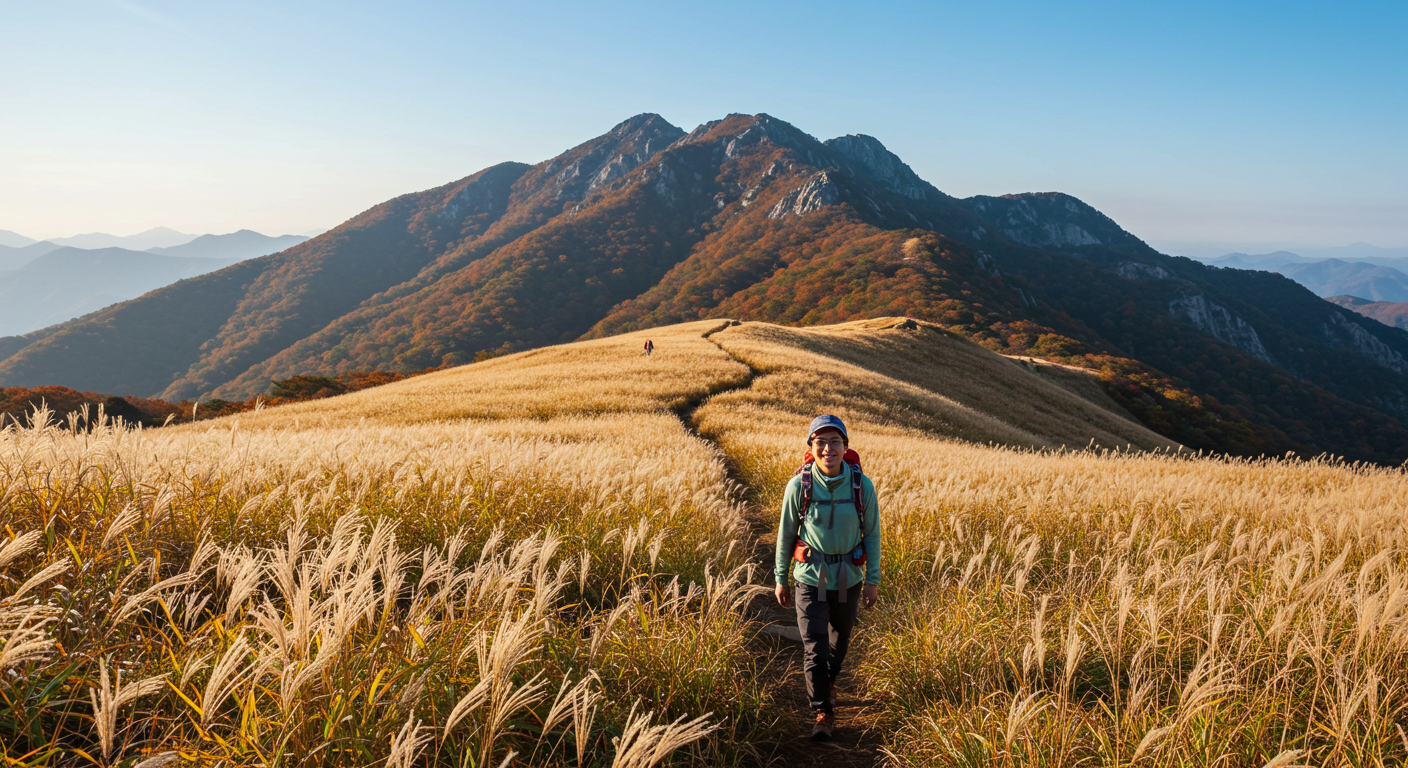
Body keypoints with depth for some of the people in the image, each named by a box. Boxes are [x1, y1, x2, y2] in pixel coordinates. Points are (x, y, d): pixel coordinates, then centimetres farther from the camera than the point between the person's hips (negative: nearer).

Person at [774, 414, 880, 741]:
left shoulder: (862, 485, -13)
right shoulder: (799, 485, -15)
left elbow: (871, 533, -1)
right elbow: (786, 533, -3)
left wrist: (873, 579, 1)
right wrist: (781, 579, 3)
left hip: (848, 579, 2)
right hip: (810, 577, -2)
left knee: (840, 638, 21)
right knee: (814, 647, -7)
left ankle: (829, 679, 50)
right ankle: (823, 712, 7)